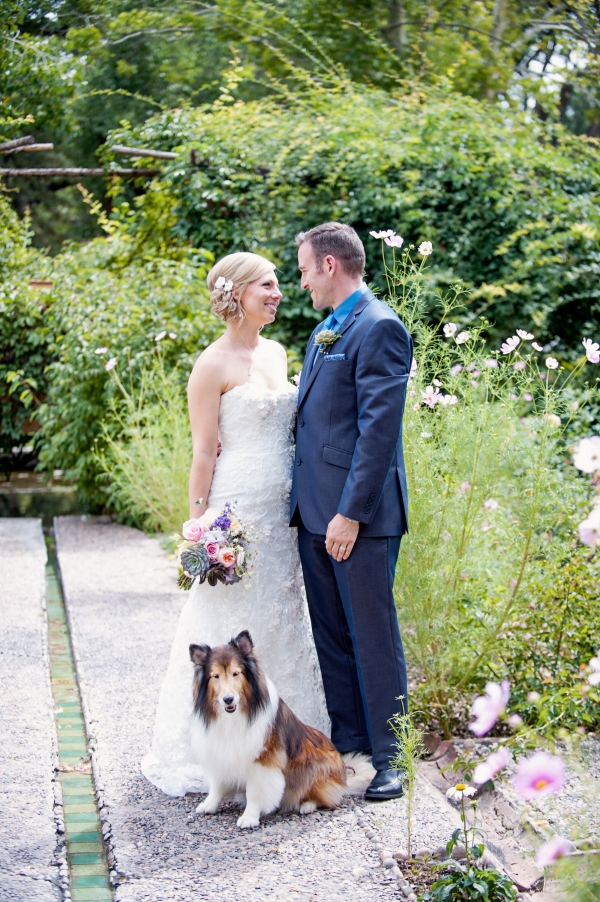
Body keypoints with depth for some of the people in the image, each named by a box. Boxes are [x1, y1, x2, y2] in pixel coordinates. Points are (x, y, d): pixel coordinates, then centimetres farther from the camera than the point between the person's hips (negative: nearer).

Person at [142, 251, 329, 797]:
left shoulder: (276, 353, 11)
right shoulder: (214, 365, -11)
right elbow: (203, 453, -11)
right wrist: (198, 528, -13)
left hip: (284, 508, 8)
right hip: (239, 509, -8)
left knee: (285, 619, 13)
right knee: (233, 625, -1)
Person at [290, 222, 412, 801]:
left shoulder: (378, 328, -12)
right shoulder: (324, 331, 17)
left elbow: (379, 428, -18)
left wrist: (351, 512, -20)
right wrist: (305, 503, 14)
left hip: (358, 513, -9)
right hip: (315, 511, 9)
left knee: (372, 636, -1)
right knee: (331, 634, 16)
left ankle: (390, 758, 9)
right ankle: (348, 737, 28)